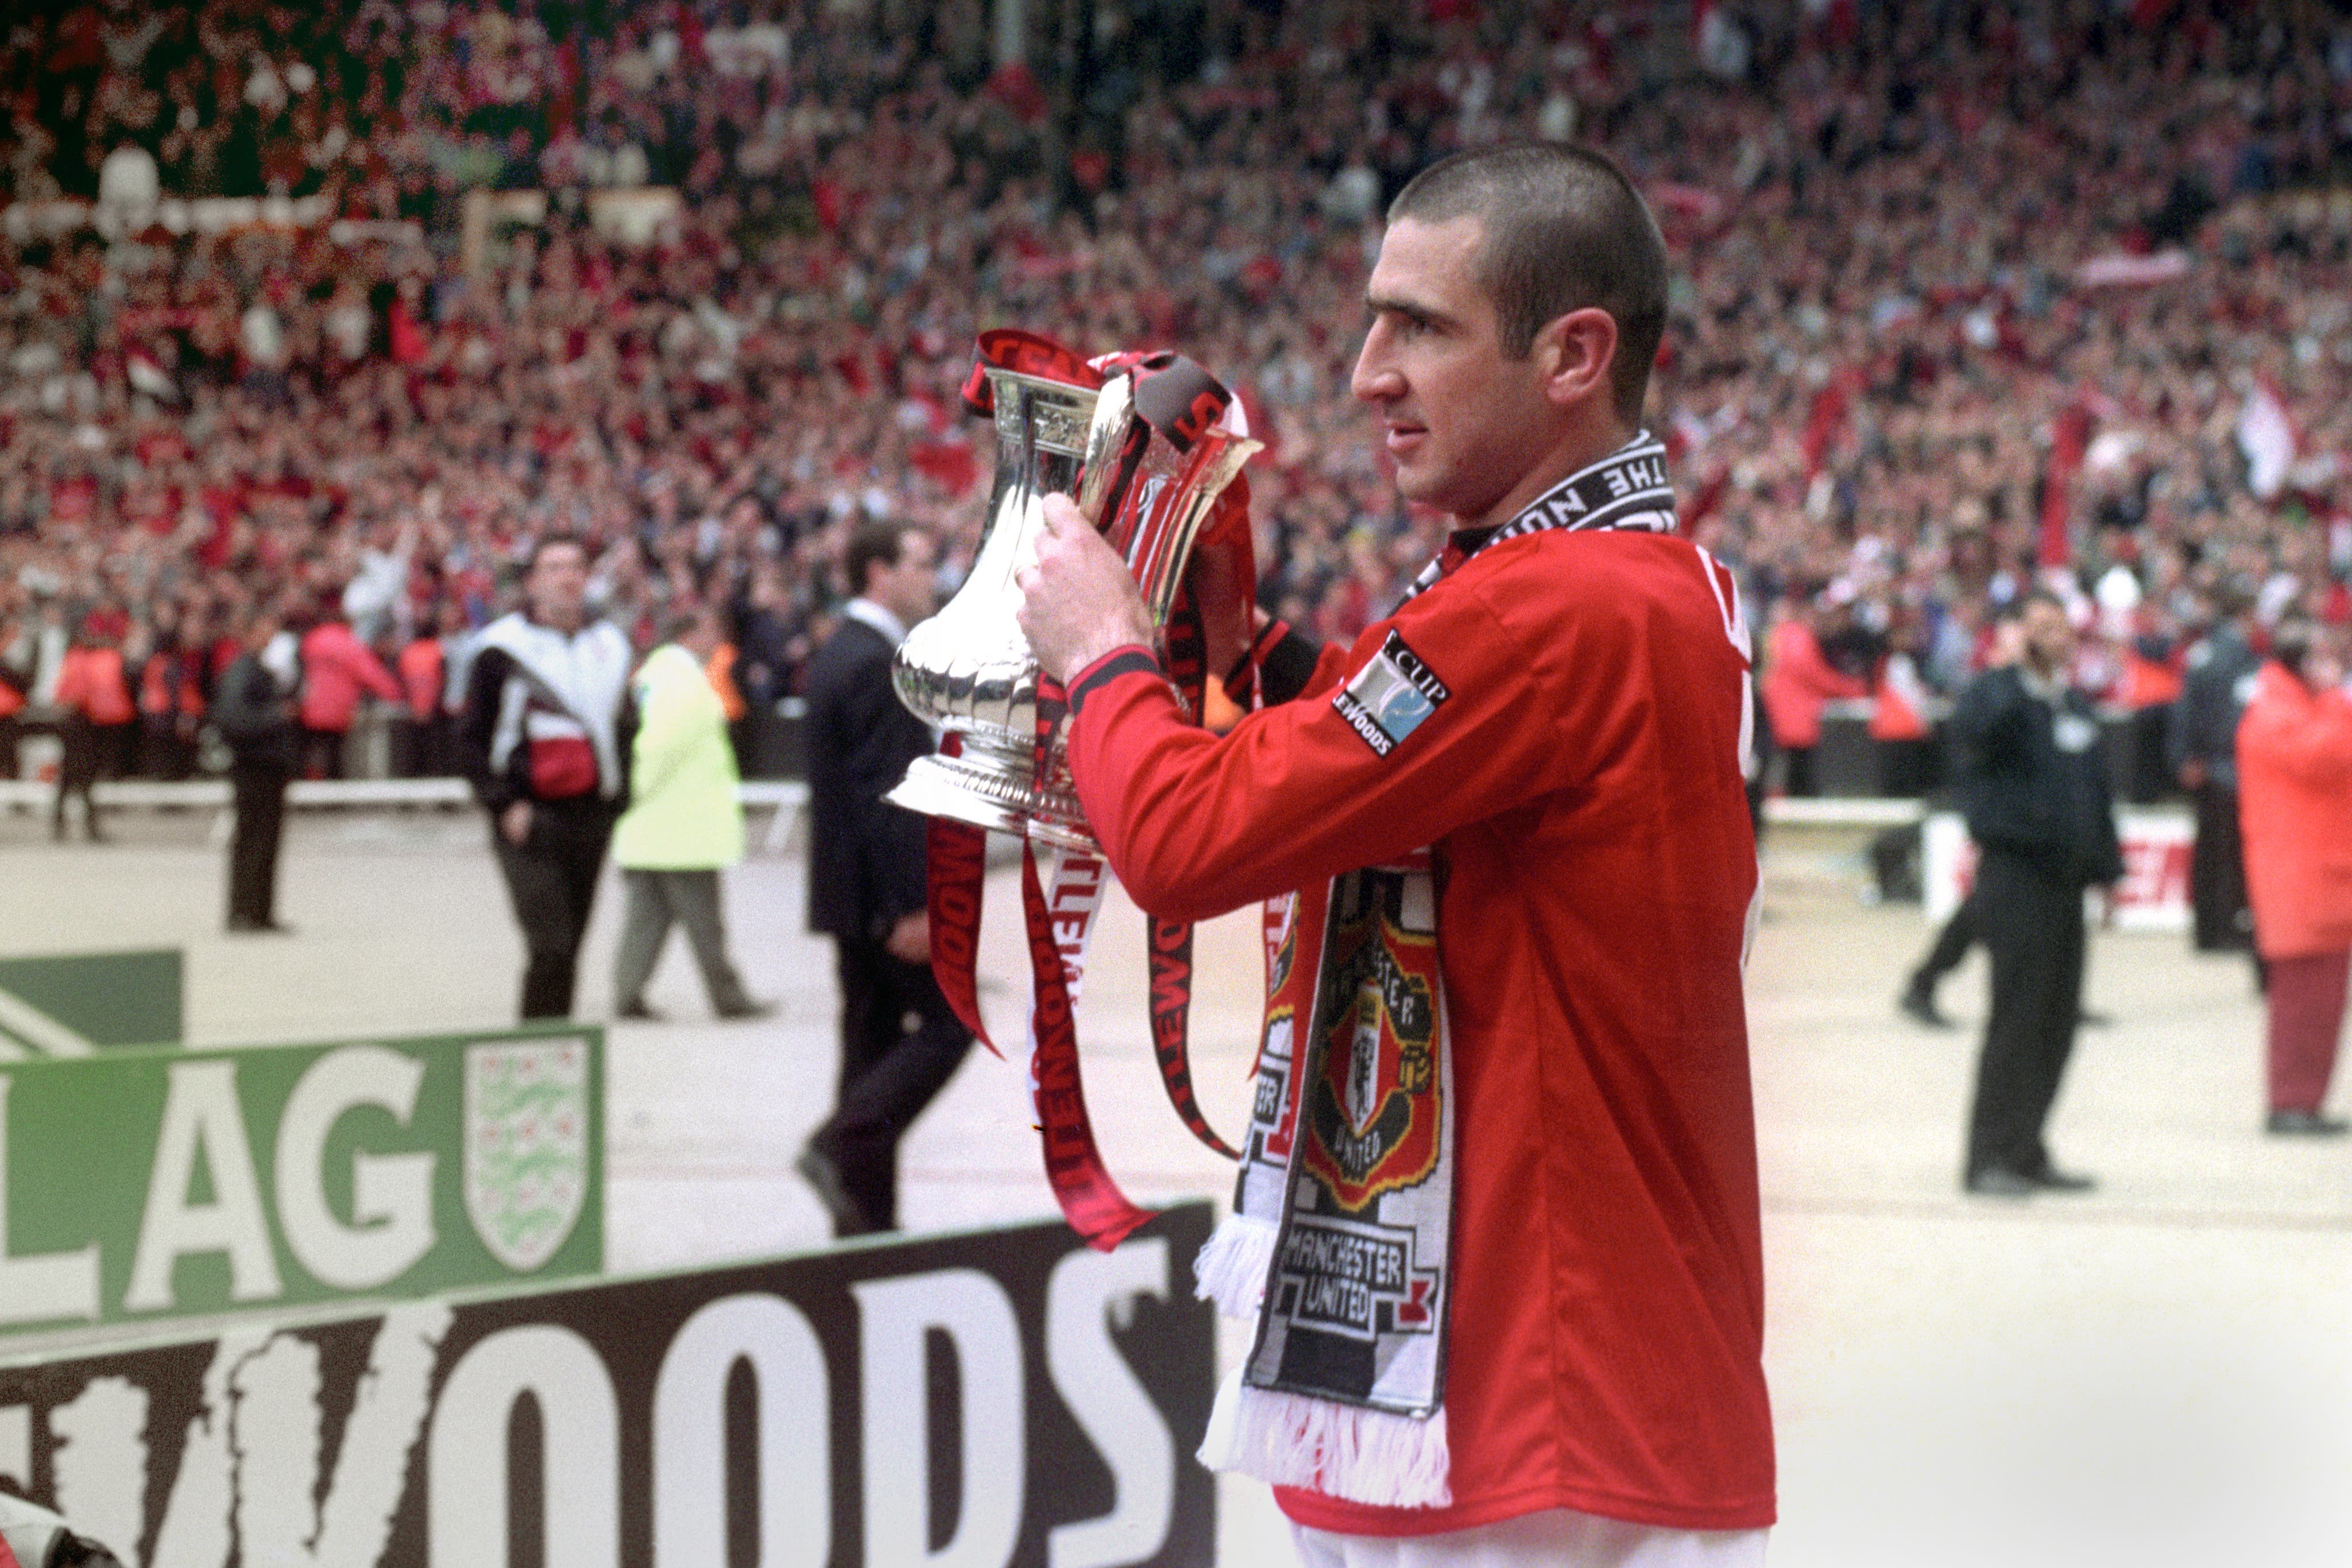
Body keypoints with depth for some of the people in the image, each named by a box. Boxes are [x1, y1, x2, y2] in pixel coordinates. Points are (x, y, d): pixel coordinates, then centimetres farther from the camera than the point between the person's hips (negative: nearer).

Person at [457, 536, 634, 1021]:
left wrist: (618, 800, 12)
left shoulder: (610, 646, 13)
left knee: (569, 945, 8)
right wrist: (504, 804, -11)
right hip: (529, 818, -5)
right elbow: (473, 736, -2)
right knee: (550, 944, -15)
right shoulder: (503, 648, -3)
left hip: (591, 816, 5)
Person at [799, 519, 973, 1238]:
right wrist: (910, 906, -23)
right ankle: (843, 1146, -13)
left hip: (847, 887, 10)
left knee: (875, 1038, 10)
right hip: (885, 889, -10)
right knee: (946, 1024, -4)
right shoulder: (877, 665, -16)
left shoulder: (836, 655, 15)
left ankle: (867, 1216, 11)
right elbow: (886, 793, -22)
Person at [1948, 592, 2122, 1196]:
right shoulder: (1989, 694, -5)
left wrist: (2106, 869, 18)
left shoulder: (2076, 705, 19)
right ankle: (1990, 1158, -6)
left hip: (2065, 880, 8)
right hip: (2014, 876, -8)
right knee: (2017, 1016, -10)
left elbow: (2096, 791, 24)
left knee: (2058, 1022, 7)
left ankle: (2026, 1152, 15)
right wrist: (2011, 667, -21)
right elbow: (1986, 726, -31)